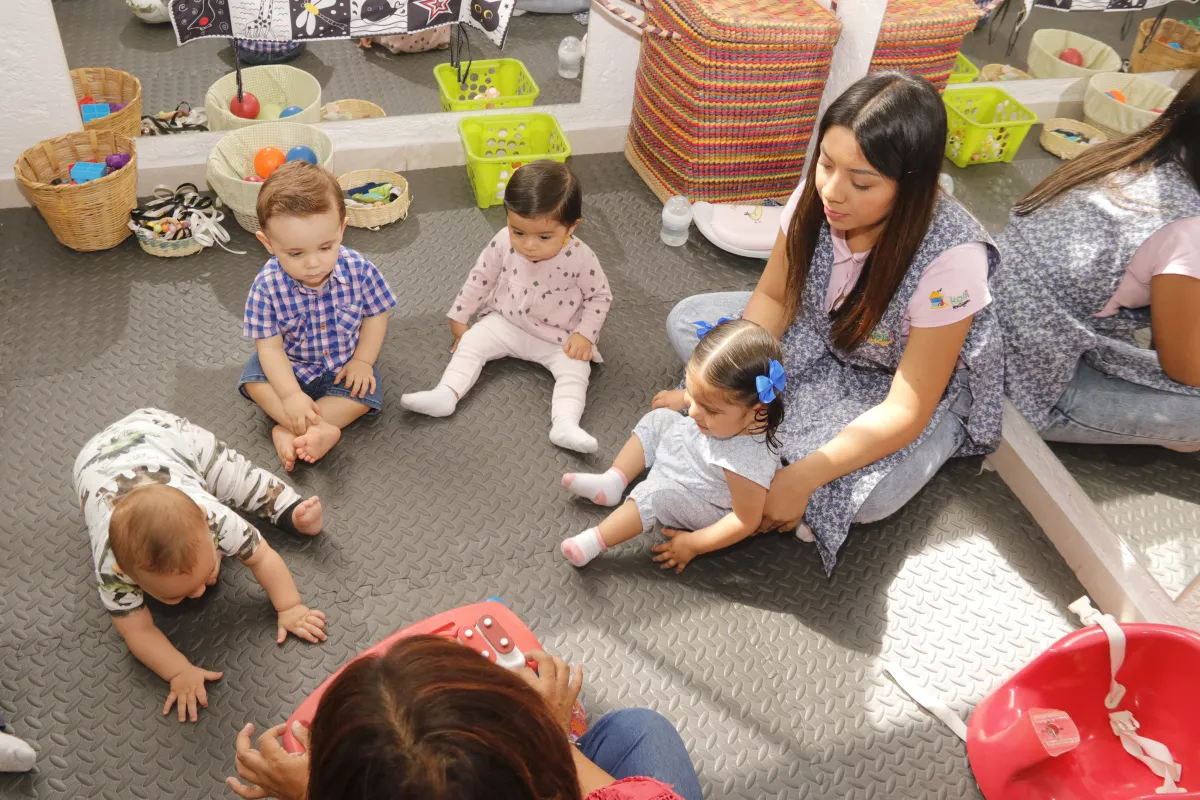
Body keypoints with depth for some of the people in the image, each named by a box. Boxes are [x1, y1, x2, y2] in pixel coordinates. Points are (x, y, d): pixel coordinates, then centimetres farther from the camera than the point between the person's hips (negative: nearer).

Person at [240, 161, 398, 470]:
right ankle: (321, 429, -30)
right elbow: (269, 346, -22)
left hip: (344, 365, 0)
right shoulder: (268, 287, -26)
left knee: (364, 394, -22)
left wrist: (362, 361, -16)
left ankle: (288, 431, -21)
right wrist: (291, 395, -31)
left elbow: (375, 315, -8)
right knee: (254, 378, -21)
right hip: (290, 365, 0)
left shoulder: (358, 270, -24)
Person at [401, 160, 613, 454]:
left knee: (576, 369, -24)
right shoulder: (503, 242, -16)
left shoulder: (580, 258, -23)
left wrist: (584, 334, -18)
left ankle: (566, 424, -38)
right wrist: (459, 317, 4)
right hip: (505, 323, 3)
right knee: (471, 343, -14)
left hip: (558, 338, -3)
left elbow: (600, 296, -7)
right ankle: (445, 394, -24)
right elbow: (480, 278, -1)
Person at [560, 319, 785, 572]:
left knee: (657, 494, -29)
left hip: (701, 509, -8)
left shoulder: (747, 459, -43)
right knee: (658, 421, 5)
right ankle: (611, 482, 4)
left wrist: (693, 544, -26)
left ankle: (595, 541, -20)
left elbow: (746, 521, -32)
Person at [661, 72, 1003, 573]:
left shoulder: (952, 257, -36)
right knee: (687, 320, -9)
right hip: (820, 340, 5)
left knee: (863, 495, -34)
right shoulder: (816, 196, -23)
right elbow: (773, 296, -7)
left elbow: (906, 410, -31)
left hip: (927, 384, -5)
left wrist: (801, 478, -38)